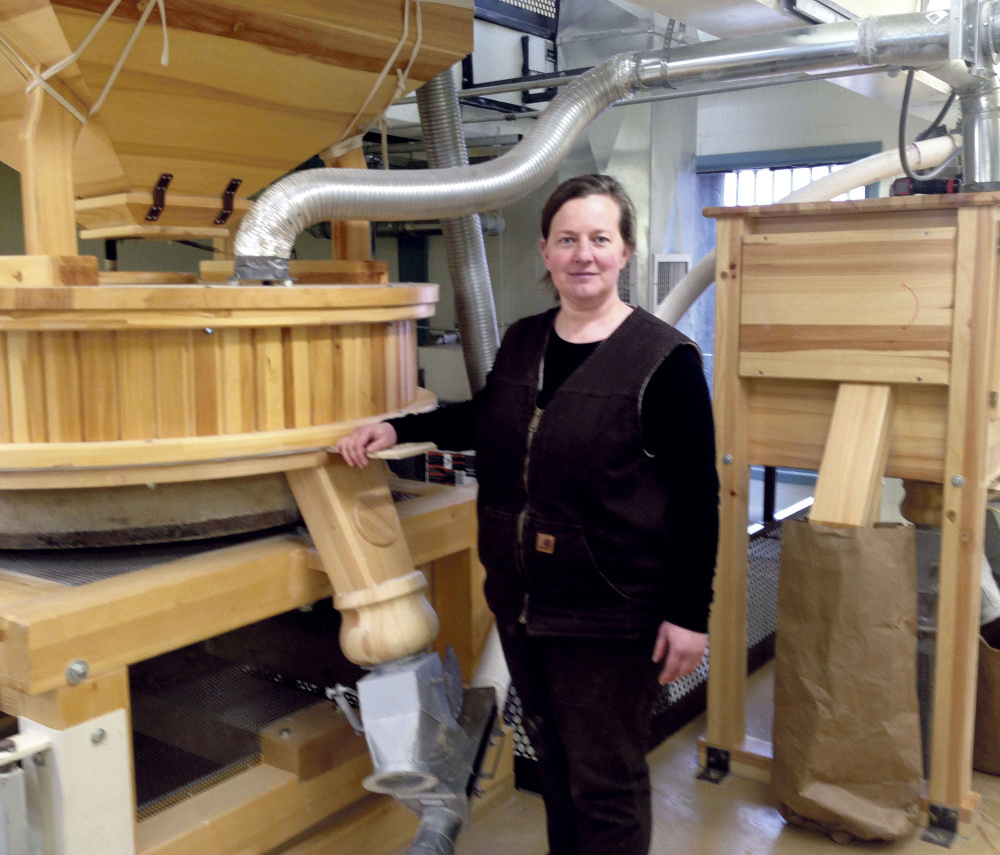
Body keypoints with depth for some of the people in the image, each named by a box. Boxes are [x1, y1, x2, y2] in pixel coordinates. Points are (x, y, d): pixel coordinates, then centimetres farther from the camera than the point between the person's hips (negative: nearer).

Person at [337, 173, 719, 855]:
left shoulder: (664, 359, -14)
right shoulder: (523, 342, 5)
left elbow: (697, 497, -13)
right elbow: (486, 419, 23)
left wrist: (690, 614, -14)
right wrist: (397, 429, 12)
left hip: (609, 616, -6)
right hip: (520, 601, 6)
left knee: (605, 783, 7)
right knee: (555, 765, 22)